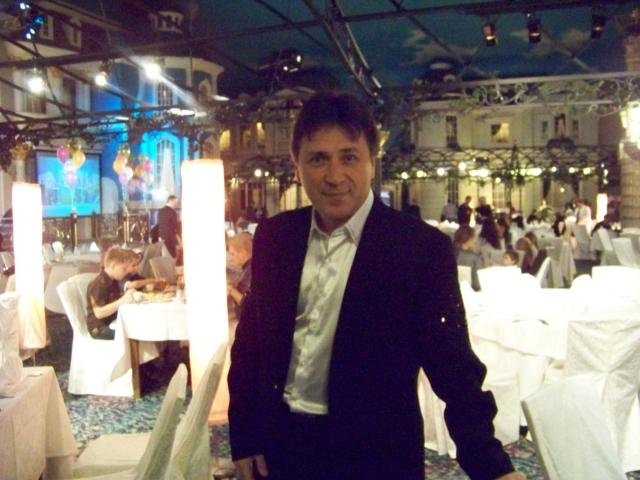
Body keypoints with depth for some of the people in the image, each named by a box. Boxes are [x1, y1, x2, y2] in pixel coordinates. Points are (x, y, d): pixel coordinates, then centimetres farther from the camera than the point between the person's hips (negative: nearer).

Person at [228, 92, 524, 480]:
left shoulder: (423, 247, -15)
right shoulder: (273, 237, -2)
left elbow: (454, 368, -12)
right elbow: (250, 340, 6)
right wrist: (244, 436, 5)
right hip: (279, 444, 4)